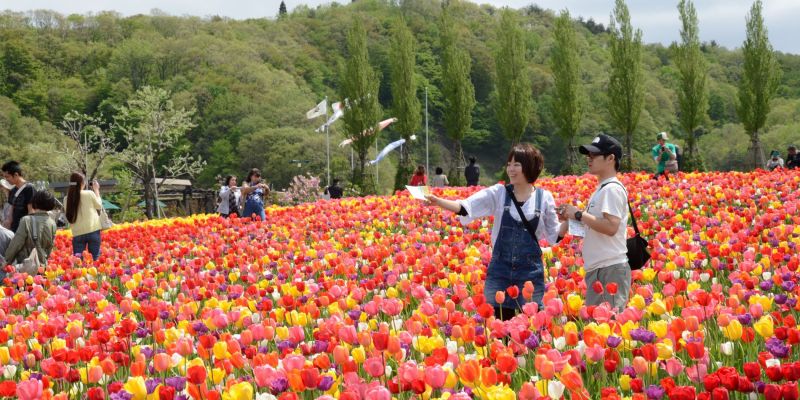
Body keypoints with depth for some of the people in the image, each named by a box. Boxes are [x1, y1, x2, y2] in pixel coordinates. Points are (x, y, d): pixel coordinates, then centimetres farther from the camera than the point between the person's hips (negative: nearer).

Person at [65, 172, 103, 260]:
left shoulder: (68, 198, 0)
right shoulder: (89, 194, -7)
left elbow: (69, 215, 12)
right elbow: (99, 206, 8)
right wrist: (96, 190, 17)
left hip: (77, 233, 2)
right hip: (93, 230, -2)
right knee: (95, 258, 4)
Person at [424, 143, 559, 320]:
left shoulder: (544, 197, 0)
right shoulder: (498, 193, -1)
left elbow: (554, 235, 9)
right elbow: (465, 206, -14)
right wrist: (438, 201, -28)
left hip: (531, 272, -1)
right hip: (500, 271, 1)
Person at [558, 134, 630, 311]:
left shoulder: (612, 189, -11)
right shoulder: (601, 189, 19)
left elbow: (611, 227, -23)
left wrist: (579, 214, -15)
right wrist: (570, 217, 9)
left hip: (610, 270, -10)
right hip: (597, 269, 10)